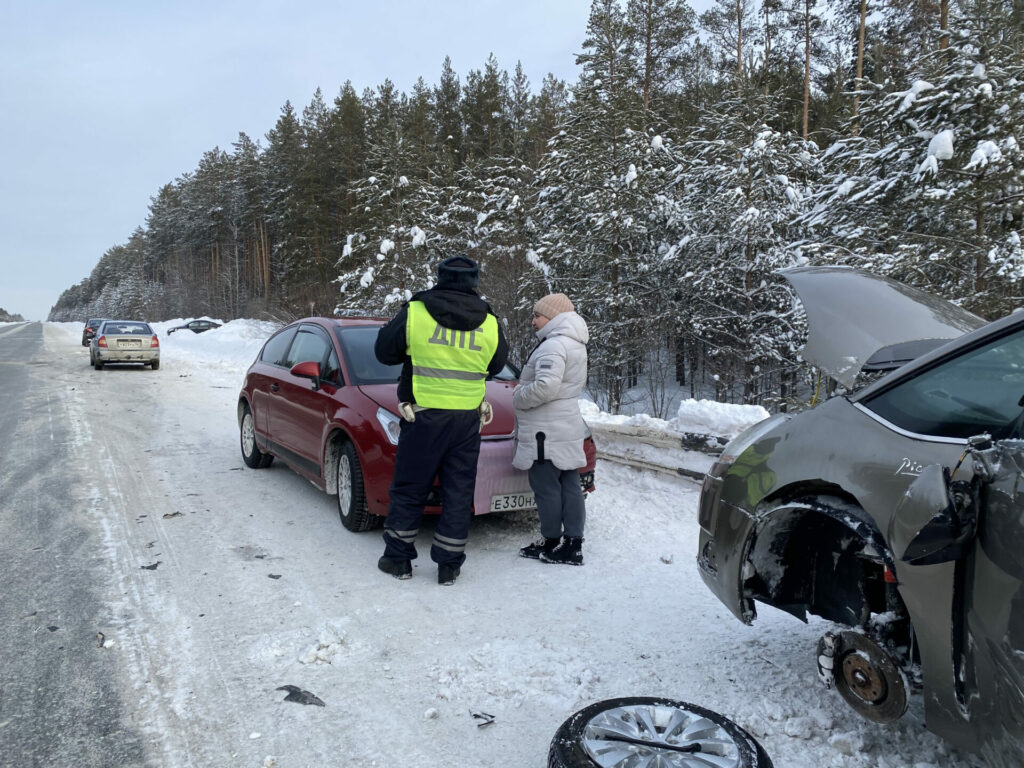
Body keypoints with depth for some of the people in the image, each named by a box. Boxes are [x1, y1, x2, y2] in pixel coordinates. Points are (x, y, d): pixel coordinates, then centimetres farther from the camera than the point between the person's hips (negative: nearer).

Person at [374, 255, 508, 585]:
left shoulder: (414, 313, -7)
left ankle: (398, 558, 22)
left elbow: (384, 351, 4)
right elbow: (495, 365, 14)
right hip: (466, 421, 2)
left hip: (423, 417, -2)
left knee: (408, 489, 12)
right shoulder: (490, 324, 0)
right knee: (459, 493, 11)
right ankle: (449, 565, 16)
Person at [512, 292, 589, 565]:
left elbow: (545, 386, -28)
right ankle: (573, 544, 14)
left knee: (546, 487, -1)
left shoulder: (553, 345, -16)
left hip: (546, 431, -10)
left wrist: (518, 398, -11)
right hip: (567, 426, 10)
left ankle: (551, 544, 7)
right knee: (569, 485, 9)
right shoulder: (575, 345, 17)